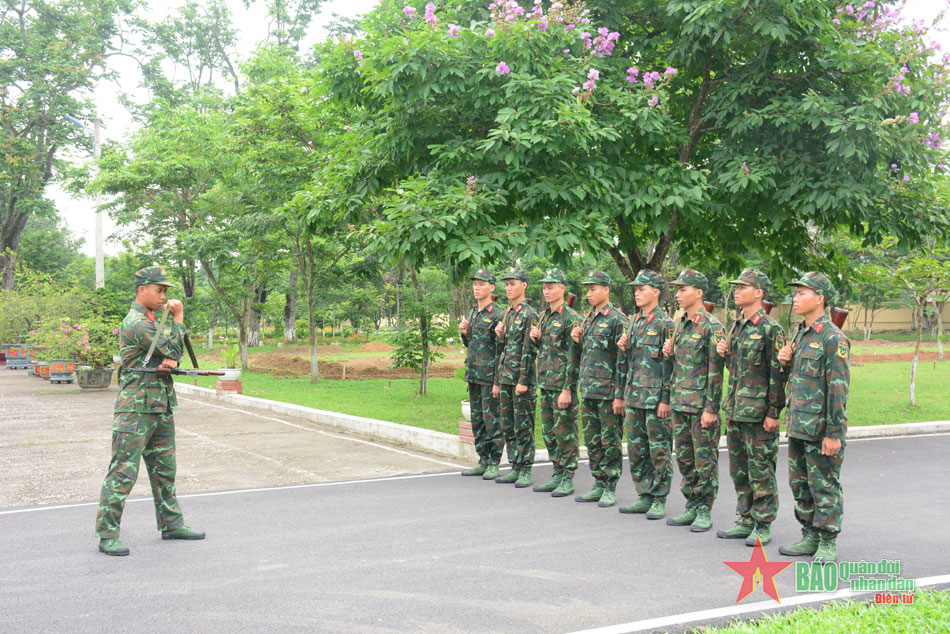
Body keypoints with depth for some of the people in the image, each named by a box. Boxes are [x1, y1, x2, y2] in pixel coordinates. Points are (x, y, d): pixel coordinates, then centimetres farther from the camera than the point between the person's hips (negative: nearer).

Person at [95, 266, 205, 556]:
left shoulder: (150, 321, 17)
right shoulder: (135, 323, -14)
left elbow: (173, 353, 20)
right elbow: (172, 349, -14)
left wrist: (170, 360, -1)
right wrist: (178, 317, -5)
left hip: (161, 408, 10)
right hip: (136, 409, -10)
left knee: (164, 469, 15)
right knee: (123, 472, -7)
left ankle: (171, 524, 24)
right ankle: (106, 534, -3)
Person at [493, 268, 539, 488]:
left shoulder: (529, 315, -9)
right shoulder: (507, 314, 15)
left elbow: (530, 351, -15)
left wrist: (523, 380, -18)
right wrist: (497, 380, 12)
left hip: (522, 379, -8)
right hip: (506, 378, 8)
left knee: (523, 426, -2)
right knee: (508, 426, 11)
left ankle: (525, 471, 4)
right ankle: (515, 468, 19)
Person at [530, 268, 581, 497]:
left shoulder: (571, 318, -12)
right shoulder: (544, 316, 14)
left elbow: (573, 356, -16)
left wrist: (567, 389, -20)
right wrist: (536, 339, 3)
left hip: (563, 384, -9)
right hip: (546, 383, 9)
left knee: (565, 432, -2)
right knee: (548, 432, 12)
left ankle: (568, 479, 5)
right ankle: (557, 475, 21)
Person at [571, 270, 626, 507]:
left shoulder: (617, 319, -10)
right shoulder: (588, 318, 14)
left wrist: (620, 395, -16)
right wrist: (577, 341, 1)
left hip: (608, 392, -8)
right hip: (587, 390, 8)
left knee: (610, 441, 0)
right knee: (592, 441, 12)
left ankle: (610, 489, 7)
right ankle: (598, 485, 20)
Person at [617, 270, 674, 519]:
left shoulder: (665, 323, -9)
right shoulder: (633, 321, 15)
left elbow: (670, 364, -12)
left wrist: (666, 398, -16)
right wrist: (624, 347, 2)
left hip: (656, 398, -8)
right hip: (634, 396, 8)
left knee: (659, 450, 0)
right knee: (635, 449, 11)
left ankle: (659, 500, 8)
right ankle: (644, 496, 20)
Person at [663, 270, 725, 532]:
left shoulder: (712, 326, -12)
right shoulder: (680, 324, 13)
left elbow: (715, 371, -15)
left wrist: (711, 409, -17)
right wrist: (669, 352, 3)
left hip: (702, 404, -8)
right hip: (680, 402, 8)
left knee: (705, 459, 0)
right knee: (684, 457, 13)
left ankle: (705, 512, 9)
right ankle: (692, 507, 23)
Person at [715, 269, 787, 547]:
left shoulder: (770, 328, -11)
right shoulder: (737, 324, 13)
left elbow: (778, 373, -13)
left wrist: (773, 412, -15)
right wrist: (725, 353, 2)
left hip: (758, 412, -8)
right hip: (735, 409, 8)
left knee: (761, 469, -1)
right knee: (739, 468, 13)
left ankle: (763, 526, 8)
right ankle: (746, 520, 23)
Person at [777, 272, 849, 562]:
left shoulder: (833, 338, -14)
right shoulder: (801, 333, 13)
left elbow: (838, 388, -17)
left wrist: (834, 433, -19)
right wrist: (785, 360, 3)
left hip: (821, 429, -9)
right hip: (798, 427, 9)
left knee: (824, 486, 0)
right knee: (800, 484, 14)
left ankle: (828, 543, 9)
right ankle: (810, 536, 25)